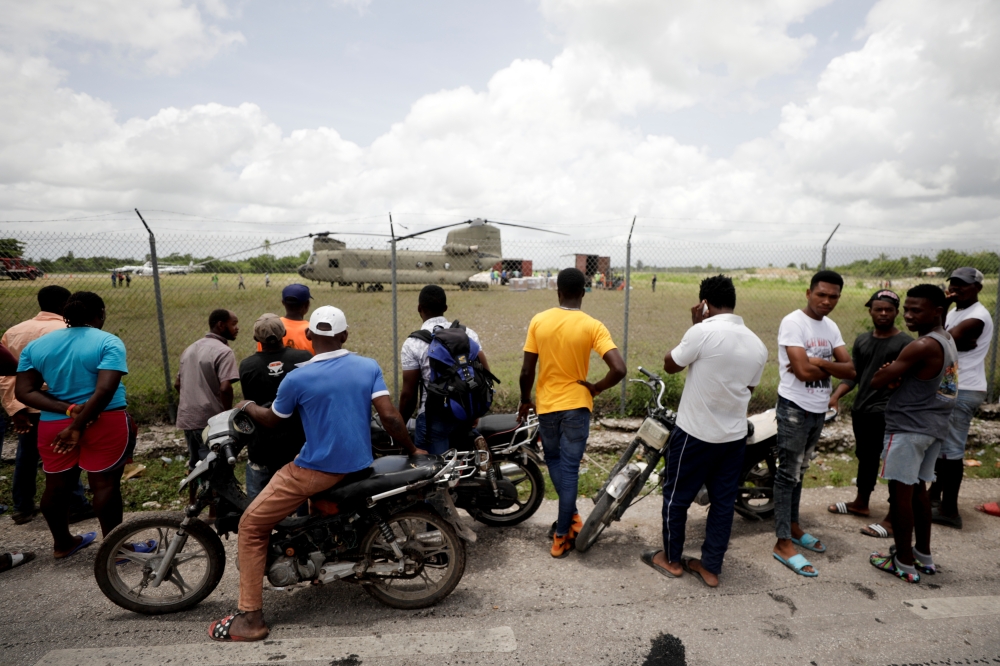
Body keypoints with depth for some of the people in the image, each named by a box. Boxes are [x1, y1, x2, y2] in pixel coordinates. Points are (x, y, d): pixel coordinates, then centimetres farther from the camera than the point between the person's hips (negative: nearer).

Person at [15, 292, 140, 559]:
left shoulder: (36, 345, 7)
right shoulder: (109, 342, -11)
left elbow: (24, 391, 0)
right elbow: (105, 390, -22)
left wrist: (68, 409, -9)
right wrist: (78, 426, -15)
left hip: (53, 425, 6)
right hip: (105, 423, -5)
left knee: (56, 486, 18)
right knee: (105, 485, 2)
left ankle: (62, 543, 35)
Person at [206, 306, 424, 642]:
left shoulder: (297, 378, -11)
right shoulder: (370, 367, -4)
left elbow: (271, 420, 6)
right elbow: (390, 417, -9)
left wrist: (247, 406, 26)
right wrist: (412, 450, 4)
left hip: (316, 471, -5)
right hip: (360, 467, 6)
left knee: (251, 526, 13)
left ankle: (250, 618, 14)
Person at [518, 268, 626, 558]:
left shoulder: (538, 321, -8)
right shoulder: (592, 326, -13)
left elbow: (527, 371, -6)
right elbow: (619, 369, -23)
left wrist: (525, 400, 9)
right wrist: (595, 388, -5)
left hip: (546, 404, 2)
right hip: (576, 404, -2)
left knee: (553, 460, 25)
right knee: (569, 468, 9)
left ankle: (571, 516, 29)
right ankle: (561, 536, 18)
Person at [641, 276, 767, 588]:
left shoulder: (704, 332, -20)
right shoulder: (757, 344, 2)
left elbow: (670, 365, -7)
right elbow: (748, 389, 12)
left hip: (695, 432, -6)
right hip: (735, 436, 6)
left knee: (676, 495, 11)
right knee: (723, 500, 15)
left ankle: (671, 559, 26)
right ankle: (711, 568, 26)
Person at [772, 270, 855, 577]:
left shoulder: (831, 327, 9)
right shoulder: (793, 322, -14)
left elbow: (849, 370, 0)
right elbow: (802, 371, -23)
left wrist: (819, 363, -17)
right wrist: (831, 366, -7)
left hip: (819, 410, 8)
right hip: (795, 408, -7)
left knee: (800, 471, 18)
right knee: (788, 474, -3)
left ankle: (793, 526, 32)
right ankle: (783, 543, 3)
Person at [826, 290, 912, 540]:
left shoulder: (905, 343, -7)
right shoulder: (861, 340, 11)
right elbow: (852, 374, 10)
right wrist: (835, 396, -3)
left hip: (888, 414, -7)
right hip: (861, 410, 7)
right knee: (866, 458, 20)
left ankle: (894, 518, 8)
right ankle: (861, 503, 35)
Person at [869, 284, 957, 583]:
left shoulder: (922, 346, -21)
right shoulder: (947, 340, 11)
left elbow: (877, 382, -19)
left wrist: (890, 373, 3)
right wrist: (898, 376, -1)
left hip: (909, 427, -10)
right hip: (934, 426, 10)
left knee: (901, 492, 0)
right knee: (918, 489, 19)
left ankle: (905, 563, 9)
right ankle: (924, 555, 29)